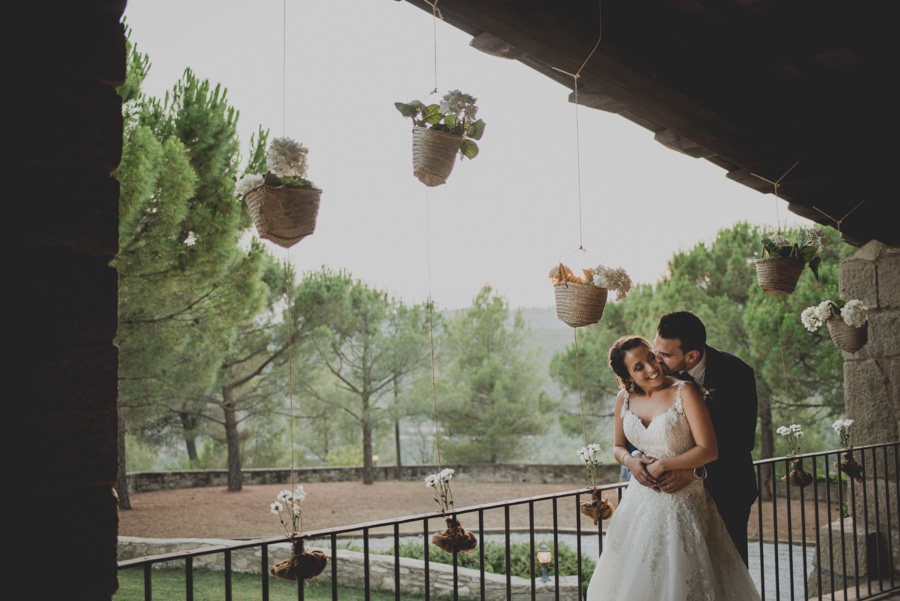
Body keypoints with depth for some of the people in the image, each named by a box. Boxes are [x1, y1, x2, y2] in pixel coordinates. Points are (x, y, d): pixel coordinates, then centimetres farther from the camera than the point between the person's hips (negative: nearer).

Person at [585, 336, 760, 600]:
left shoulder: (684, 392, -12)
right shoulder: (624, 399, 2)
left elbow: (709, 450, -15)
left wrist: (661, 465, -14)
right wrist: (630, 460, -7)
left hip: (681, 502, -5)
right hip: (640, 499, 5)